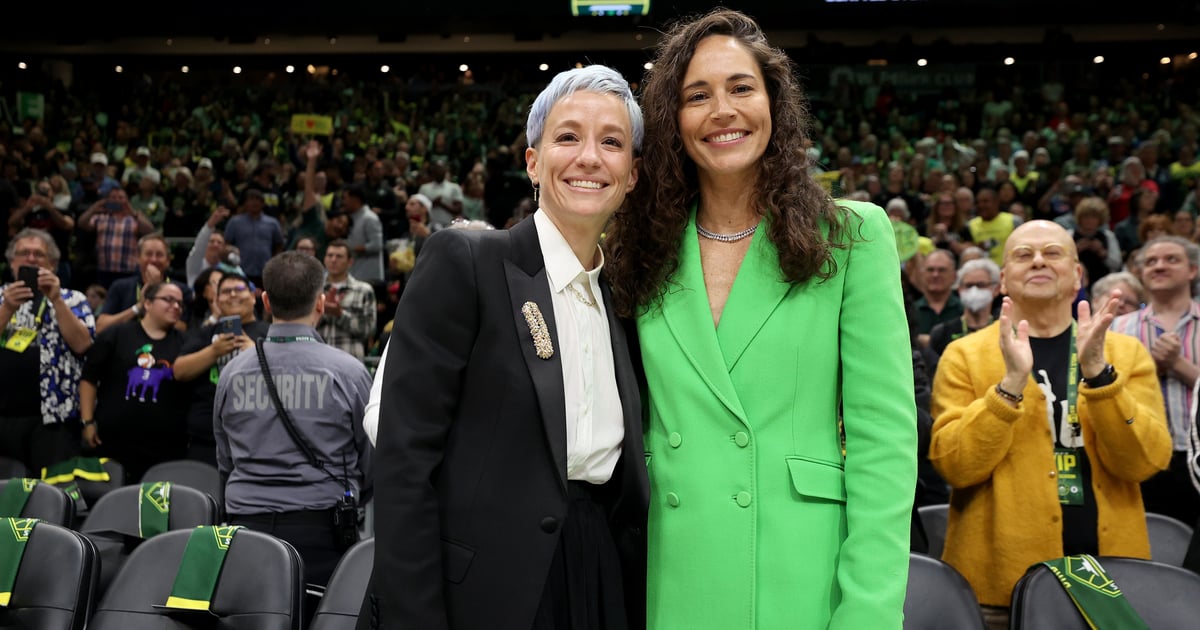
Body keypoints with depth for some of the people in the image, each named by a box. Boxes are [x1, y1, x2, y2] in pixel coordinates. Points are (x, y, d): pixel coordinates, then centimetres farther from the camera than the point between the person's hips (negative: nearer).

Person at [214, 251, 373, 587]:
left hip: (247, 523, 3)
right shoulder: (348, 371, -5)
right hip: (321, 528, -3)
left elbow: (224, 462, 15)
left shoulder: (232, 372, 4)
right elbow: (371, 465, 5)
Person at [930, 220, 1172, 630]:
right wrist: (1011, 383, -20)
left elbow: (1145, 461, -6)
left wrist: (1097, 371, -17)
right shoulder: (965, 355, 1)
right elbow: (954, 466, -11)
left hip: (1108, 576, 2)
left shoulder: (1126, 352, 7)